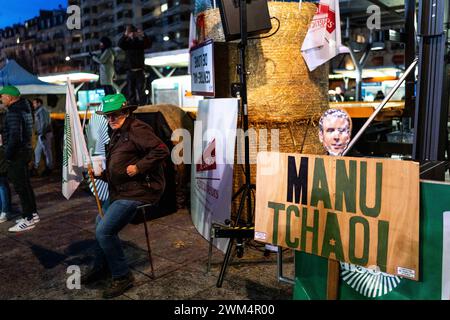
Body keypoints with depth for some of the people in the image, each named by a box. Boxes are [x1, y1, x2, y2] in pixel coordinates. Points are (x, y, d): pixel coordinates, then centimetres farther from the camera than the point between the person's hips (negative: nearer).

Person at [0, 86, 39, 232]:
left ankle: (28, 220, 3)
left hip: (16, 154, -10)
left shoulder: (14, 113, -19)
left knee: (20, 187, -4)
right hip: (24, 151, 10)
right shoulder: (24, 107, 10)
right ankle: (33, 214, 26)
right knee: (25, 184, 17)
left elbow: (14, 136, -25)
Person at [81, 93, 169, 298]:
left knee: (104, 231, -15)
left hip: (138, 191, -11)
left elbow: (161, 150, -26)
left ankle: (122, 277, 2)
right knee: (100, 225, 21)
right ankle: (100, 268, 39)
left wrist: (138, 167, -25)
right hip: (122, 191, 11)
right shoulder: (117, 135, 17)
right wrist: (101, 173, 8)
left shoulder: (137, 129, -14)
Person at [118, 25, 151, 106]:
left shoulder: (141, 42, 6)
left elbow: (149, 44, -12)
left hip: (140, 72, -2)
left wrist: (143, 35, -29)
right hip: (130, 72, 2)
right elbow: (120, 44, -12)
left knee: (141, 92, -5)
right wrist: (125, 35, -29)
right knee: (131, 93, 3)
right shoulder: (126, 43, 8)